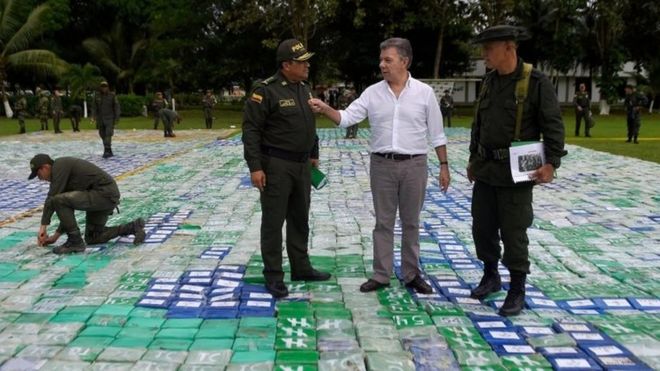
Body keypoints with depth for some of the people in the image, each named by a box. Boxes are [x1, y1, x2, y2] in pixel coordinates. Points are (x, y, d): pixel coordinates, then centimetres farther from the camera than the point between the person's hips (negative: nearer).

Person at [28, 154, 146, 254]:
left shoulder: (60, 165, -8)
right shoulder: (65, 172, 21)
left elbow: (52, 197, -15)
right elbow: (67, 210, 24)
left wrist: (43, 225, -11)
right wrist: (56, 236, 23)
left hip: (105, 194, -11)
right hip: (106, 195, 11)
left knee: (58, 201, -17)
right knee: (92, 237, 20)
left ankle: (75, 242, -6)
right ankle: (133, 227, 15)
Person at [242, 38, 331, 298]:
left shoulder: (304, 89, 11)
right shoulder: (266, 91, -14)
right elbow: (251, 130, -16)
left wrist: (314, 155, 21)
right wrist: (255, 167, -20)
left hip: (302, 165, 8)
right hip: (275, 165, -8)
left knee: (300, 219, 16)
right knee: (273, 221, 1)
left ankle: (301, 268, 29)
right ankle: (273, 276, 12)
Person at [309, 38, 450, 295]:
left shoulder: (424, 92, -1)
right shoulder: (372, 93, 3)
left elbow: (436, 133, 2)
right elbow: (347, 118, -3)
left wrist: (444, 165, 0)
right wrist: (325, 109, -20)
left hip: (414, 165, -1)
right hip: (382, 164, 1)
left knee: (411, 222, 9)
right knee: (383, 222, 8)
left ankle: (412, 274, 22)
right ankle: (381, 275, 17)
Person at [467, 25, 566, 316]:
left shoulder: (537, 82, -10)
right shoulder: (488, 81, 9)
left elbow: (553, 125, -12)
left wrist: (551, 163, -22)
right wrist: (473, 158, 20)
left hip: (516, 172, -6)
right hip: (485, 169, 6)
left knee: (513, 232, 0)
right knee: (482, 227, 12)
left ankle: (517, 291, 15)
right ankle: (490, 276, 32)